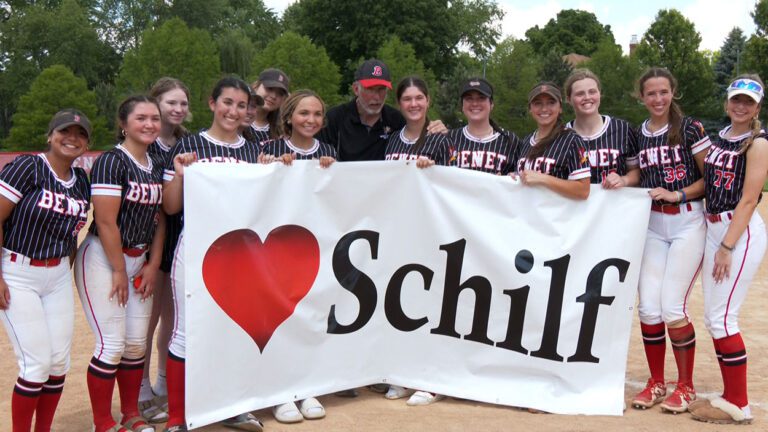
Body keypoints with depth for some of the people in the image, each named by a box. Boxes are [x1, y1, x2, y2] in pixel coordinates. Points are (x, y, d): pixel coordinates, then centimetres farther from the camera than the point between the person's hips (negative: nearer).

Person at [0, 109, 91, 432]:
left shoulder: (81, 181, 7)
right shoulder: (26, 167, -11)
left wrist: (67, 271, 8)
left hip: (58, 276, 6)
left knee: (60, 362, 6)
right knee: (38, 363, -8)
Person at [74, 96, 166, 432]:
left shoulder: (156, 166, 9)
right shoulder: (111, 161, -14)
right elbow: (106, 222, -17)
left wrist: (152, 265, 3)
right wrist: (119, 270, -14)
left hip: (139, 259, 7)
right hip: (103, 259, -7)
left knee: (137, 343, 9)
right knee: (112, 343, -6)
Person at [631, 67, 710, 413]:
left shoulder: (691, 128, -4)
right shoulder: (637, 135, 9)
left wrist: (677, 195, -16)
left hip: (687, 223, -4)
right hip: (652, 225, 4)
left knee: (672, 308, -9)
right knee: (648, 308, -2)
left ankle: (686, 385, 10)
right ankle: (656, 383, 17)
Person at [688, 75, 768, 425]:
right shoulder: (720, 138, 14)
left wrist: (727, 247, -19)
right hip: (713, 228, 8)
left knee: (722, 318, -9)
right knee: (713, 318, 10)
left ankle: (738, 406, 2)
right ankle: (730, 396, 21)